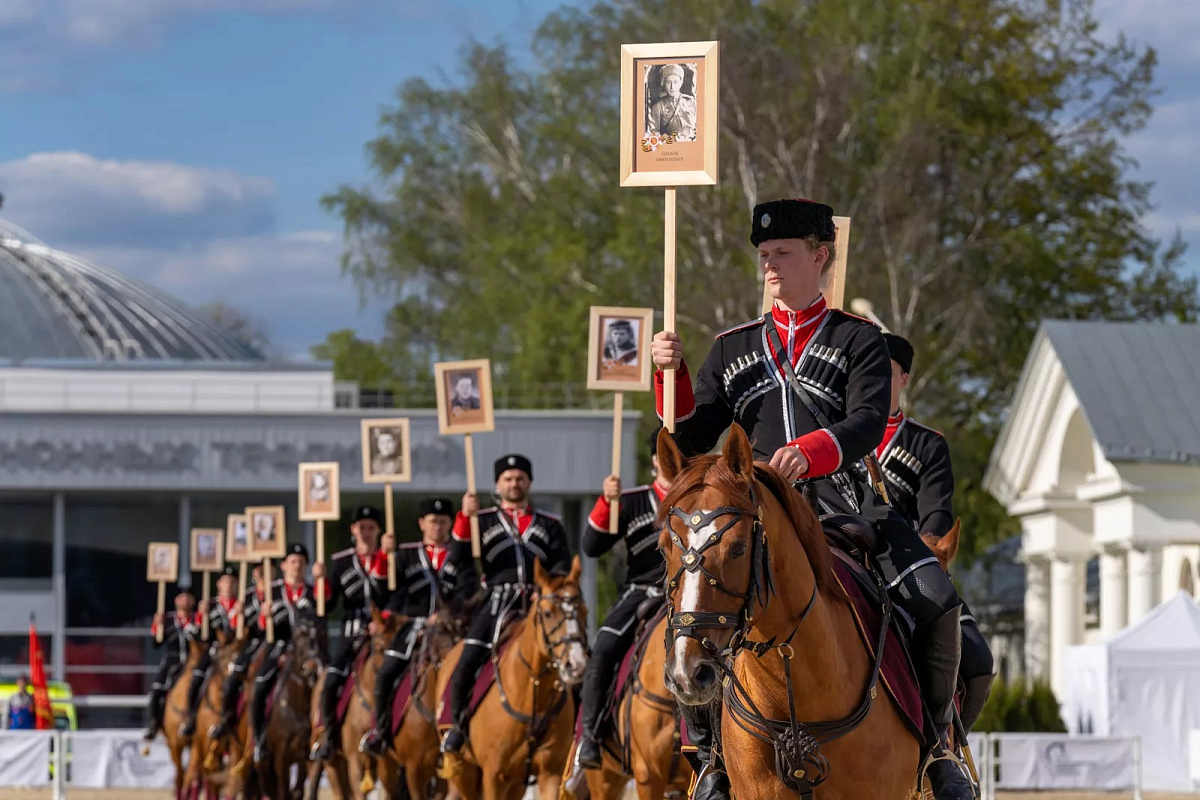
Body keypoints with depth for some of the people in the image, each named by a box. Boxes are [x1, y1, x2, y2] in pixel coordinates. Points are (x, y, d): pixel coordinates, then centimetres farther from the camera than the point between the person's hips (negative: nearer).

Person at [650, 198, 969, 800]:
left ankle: (938, 740, -1)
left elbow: (867, 424, -9)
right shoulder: (734, 349, 17)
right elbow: (692, 440, 12)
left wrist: (810, 451, -30)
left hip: (846, 509, -2)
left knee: (935, 604, -24)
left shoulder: (858, 340, 8)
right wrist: (672, 376, -5)